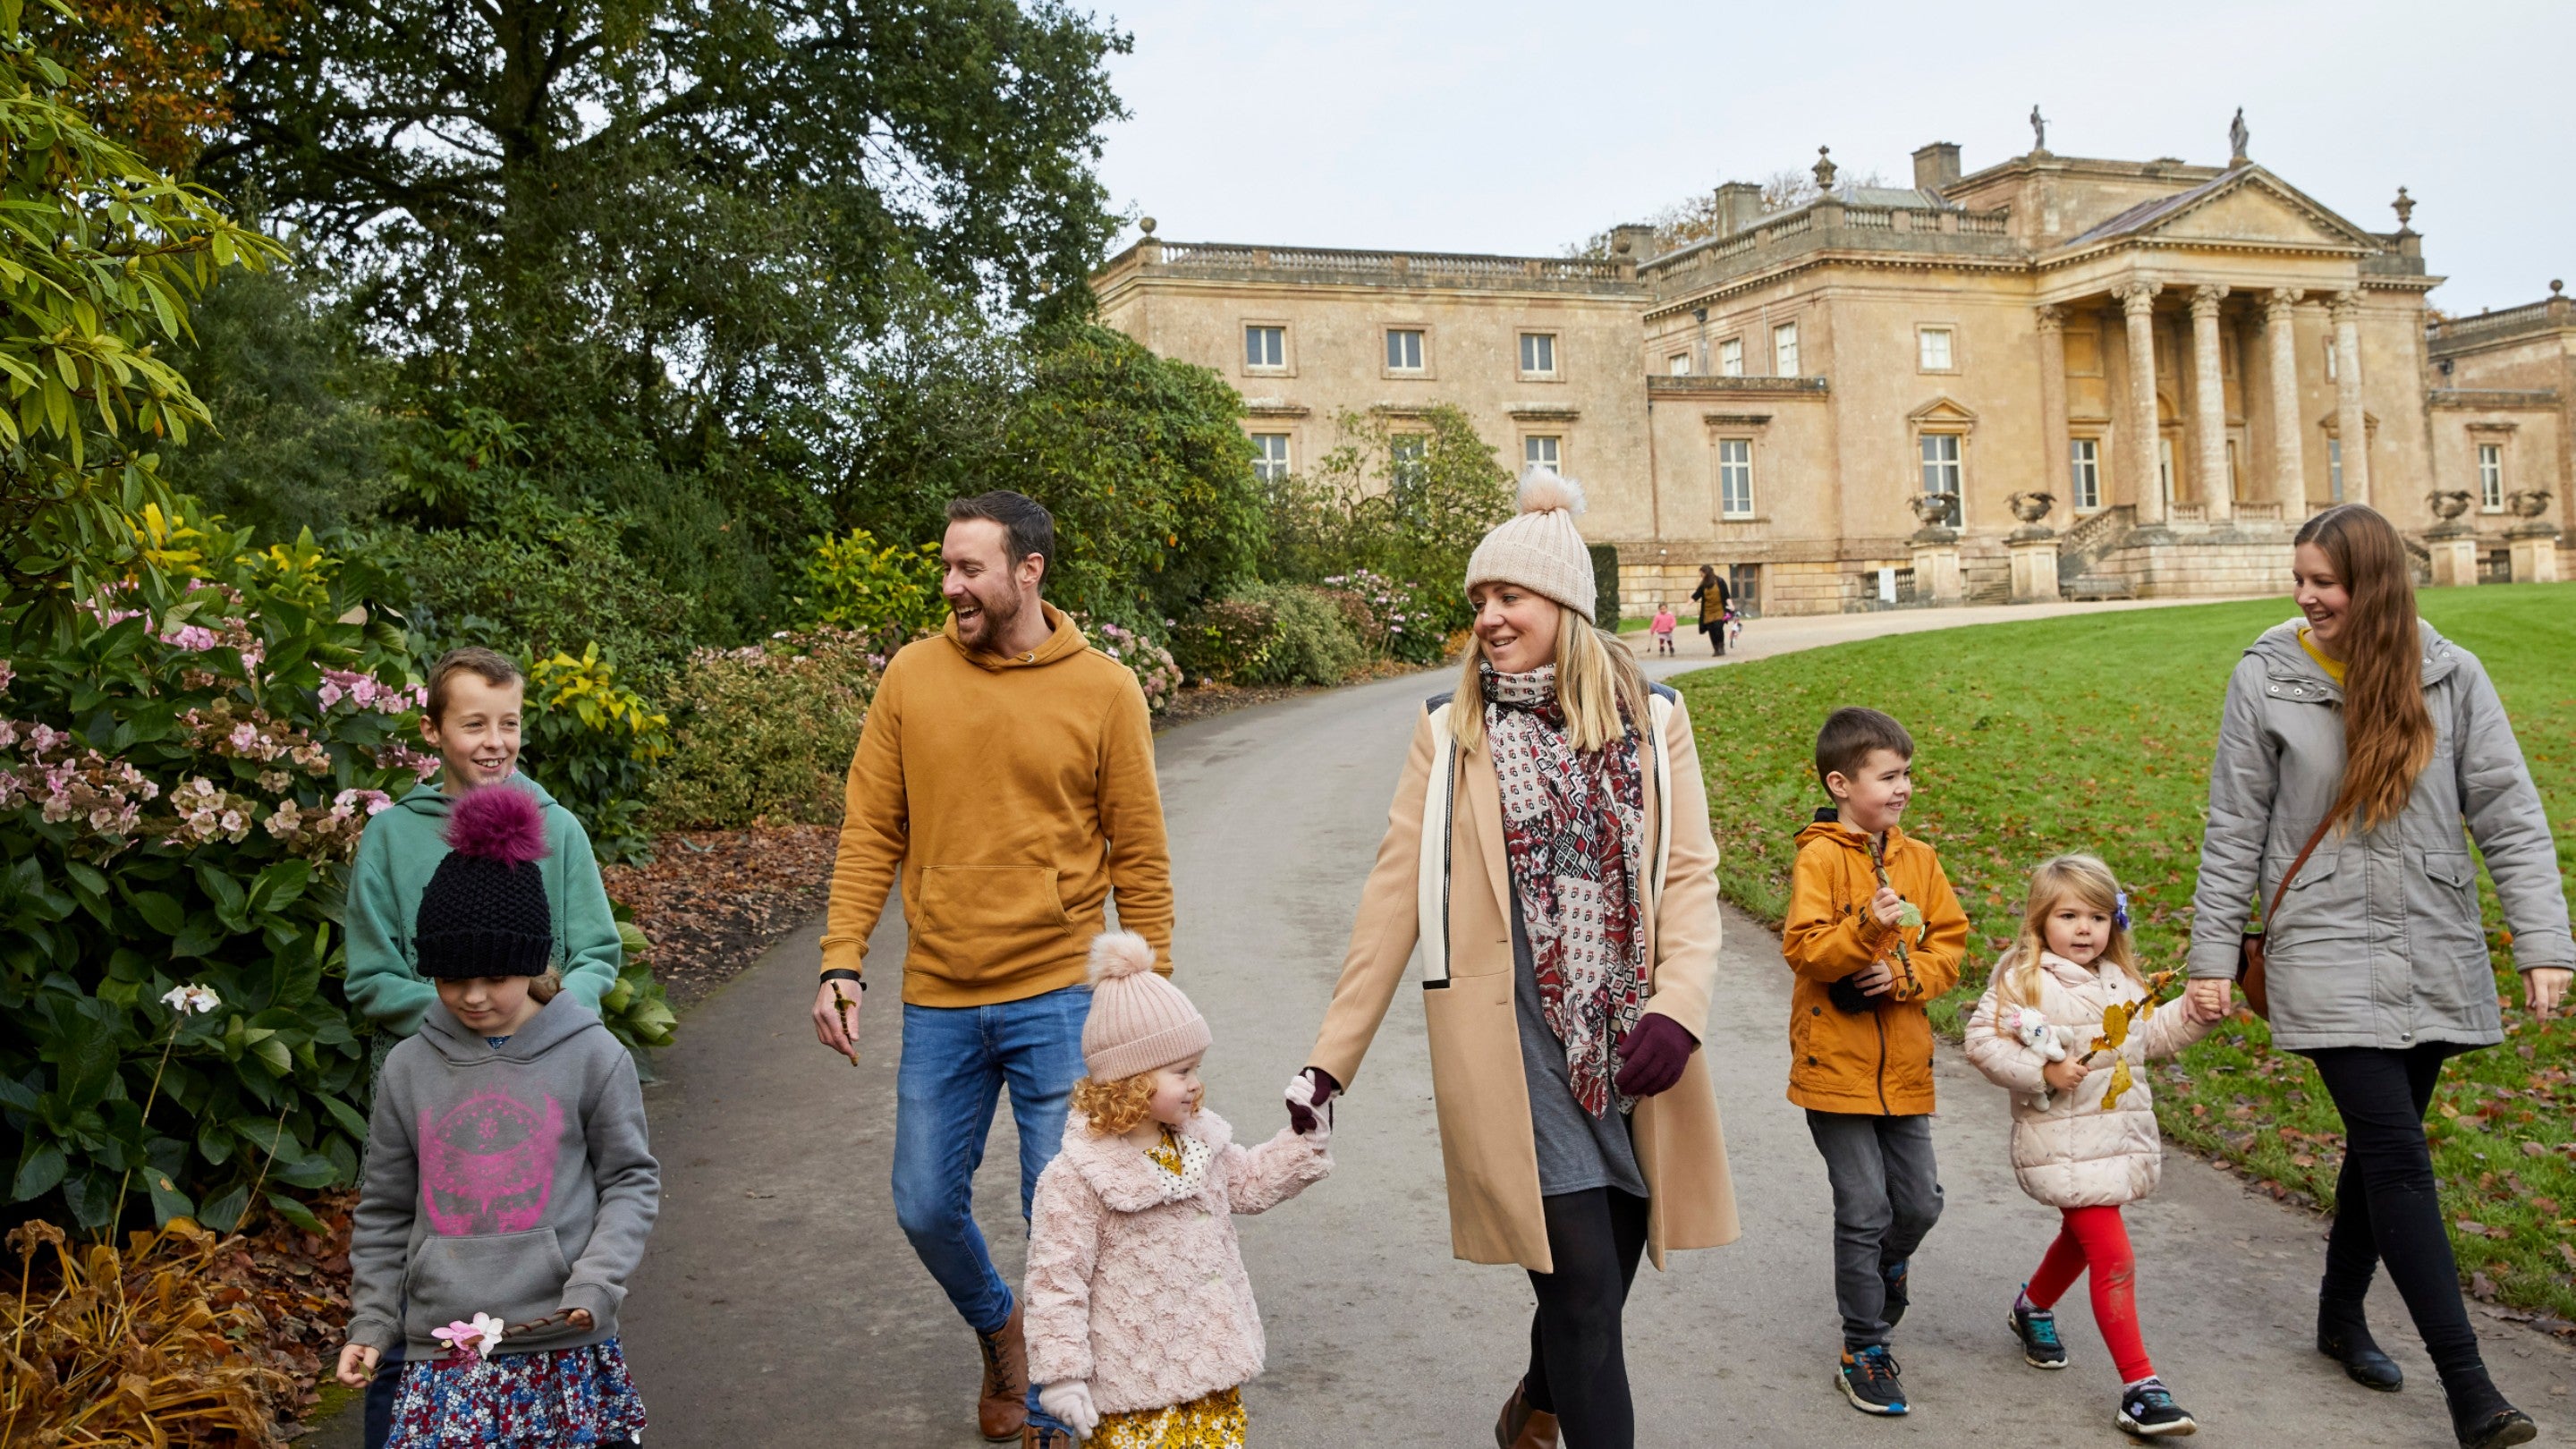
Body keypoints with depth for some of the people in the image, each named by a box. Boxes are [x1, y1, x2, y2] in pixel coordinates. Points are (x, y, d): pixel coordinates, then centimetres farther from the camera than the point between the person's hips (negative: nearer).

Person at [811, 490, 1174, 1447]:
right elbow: (871, 833, 4)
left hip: (1059, 996, -2)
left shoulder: (1105, 690, -5)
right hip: (938, 1000, 3)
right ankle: (995, 1323, 44)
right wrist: (841, 962, -4)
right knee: (925, 1205, 12)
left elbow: (1139, 858, 0)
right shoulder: (914, 675, 0)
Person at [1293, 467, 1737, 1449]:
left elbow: (1689, 874, 0)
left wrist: (1677, 1007, -17)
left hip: (1631, 1046, 3)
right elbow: (1395, 893, 0)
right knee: (1586, 1285, -7)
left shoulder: (1652, 719, 4)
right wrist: (1332, 1058, -2)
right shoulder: (1452, 733, 1)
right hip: (1518, 1047, -2)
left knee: (1602, 1277, 14)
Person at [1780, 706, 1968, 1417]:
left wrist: (1905, 973, -11)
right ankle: (1865, 1352, 14)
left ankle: (1883, 1270, 45)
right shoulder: (1819, 858, -11)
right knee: (1864, 1211, -1)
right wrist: (1869, 927, -32)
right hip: (1835, 1065, -5)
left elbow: (1950, 941, 7)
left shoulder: (1918, 858, 7)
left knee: (1920, 1203, 12)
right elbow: (1805, 950, -18)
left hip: (1903, 1065, 5)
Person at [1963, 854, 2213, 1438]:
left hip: (2121, 1138, 8)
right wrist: (2043, 1072, -26)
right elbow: (1983, 1040, -17)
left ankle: (2034, 1306, 53)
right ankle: (2140, 1388, -8)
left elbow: (2146, 1037, 22)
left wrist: (2194, 1013, 8)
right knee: (2113, 1256, -12)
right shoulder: (2023, 979, -13)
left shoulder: (2119, 980, 10)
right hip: (2063, 1143, -8)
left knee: (2082, 1237, 26)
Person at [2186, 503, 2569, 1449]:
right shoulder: (2267, 680, -3)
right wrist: (2213, 957, 0)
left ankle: (2341, 1317, 34)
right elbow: (2234, 831, 1)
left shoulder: (2450, 678, 0)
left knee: (2380, 1145, 13)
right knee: (2399, 1157, -9)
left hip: (2434, 957, 3)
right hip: (2328, 956, -3)